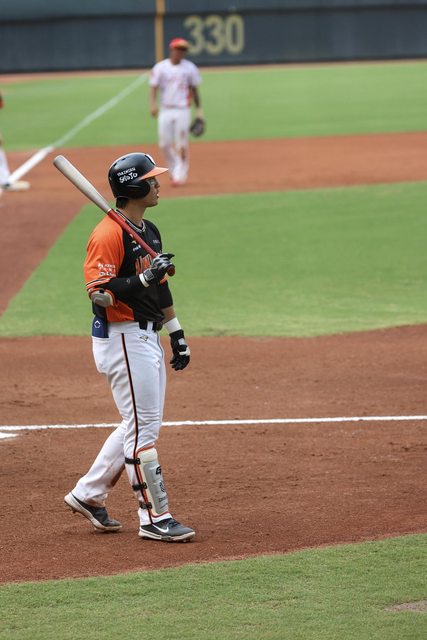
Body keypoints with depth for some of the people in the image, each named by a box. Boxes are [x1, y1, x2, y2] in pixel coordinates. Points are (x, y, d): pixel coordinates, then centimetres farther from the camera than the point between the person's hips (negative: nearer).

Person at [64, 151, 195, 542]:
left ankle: (88, 494, 26)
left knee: (141, 424, 15)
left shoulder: (149, 231, 13)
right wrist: (143, 278, -31)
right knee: (142, 427, -7)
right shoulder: (109, 235, -17)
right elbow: (99, 293, -22)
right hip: (122, 339, -10)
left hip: (146, 337, 10)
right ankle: (154, 517, -2)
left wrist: (176, 332, 21)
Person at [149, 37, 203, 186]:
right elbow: (153, 87, -3)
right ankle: (174, 170, 20)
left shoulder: (189, 68, 3)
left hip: (182, 110, -1)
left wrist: (198, 109, 8)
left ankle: (180, 174, 4)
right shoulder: (160, 67, 1)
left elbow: (194, 89, 10)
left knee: (181, 144, -5)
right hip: (165, 111, 1)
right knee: (164, 144, 1)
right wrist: (153, 104, -19)